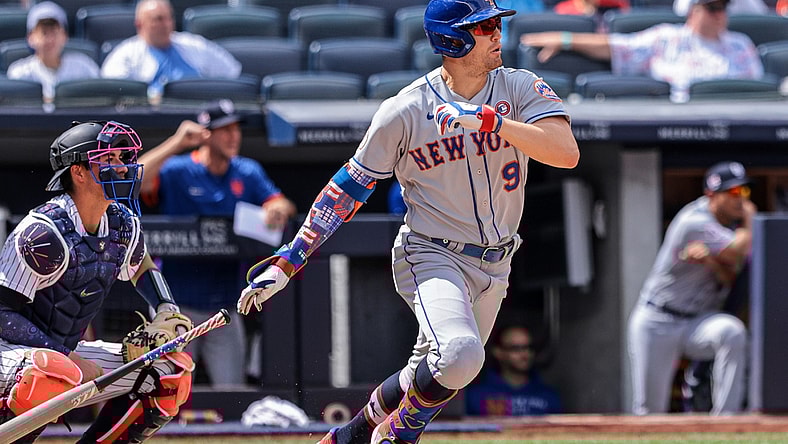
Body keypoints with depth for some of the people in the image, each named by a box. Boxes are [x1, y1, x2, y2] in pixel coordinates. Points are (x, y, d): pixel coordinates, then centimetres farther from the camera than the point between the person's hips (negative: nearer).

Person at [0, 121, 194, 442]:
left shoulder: (123, 225, 2)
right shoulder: (44, 231, -21)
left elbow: (140, 266, 27)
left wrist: (166, 309, 8)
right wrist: (70, 358, -25)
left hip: (65, 352, 9)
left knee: (174, 371, 4)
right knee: (59, 373, -42)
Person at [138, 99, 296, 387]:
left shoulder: (248, 174, 8)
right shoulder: (178, 172, -7)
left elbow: (282, 205, 4)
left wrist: (278, 208, -21)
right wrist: (176, 144, -28)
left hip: (225, 308, 4)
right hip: (180, 306, -4)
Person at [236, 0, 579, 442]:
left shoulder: (520, 88, -6)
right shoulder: (405, 111, -12)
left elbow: (567, 153, -22)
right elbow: (348, 188, -4)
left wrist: (487, 120, -31)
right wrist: (287, 262, -8)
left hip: (493, 267, 4)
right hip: (433, 257, -4)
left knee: (430, 379, 14)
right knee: (460, 354, -30)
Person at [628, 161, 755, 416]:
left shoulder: (733, 222, 3)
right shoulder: (695, 222, -20)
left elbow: (731, 280, -3)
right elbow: (740, 251, -26)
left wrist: (710, 261, -23)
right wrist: (749, 217, -8)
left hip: (699, 322, 5)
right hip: (657, 324, -5)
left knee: (732, 331, -31)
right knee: (649, 411, -5)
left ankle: (725, 417, -30)